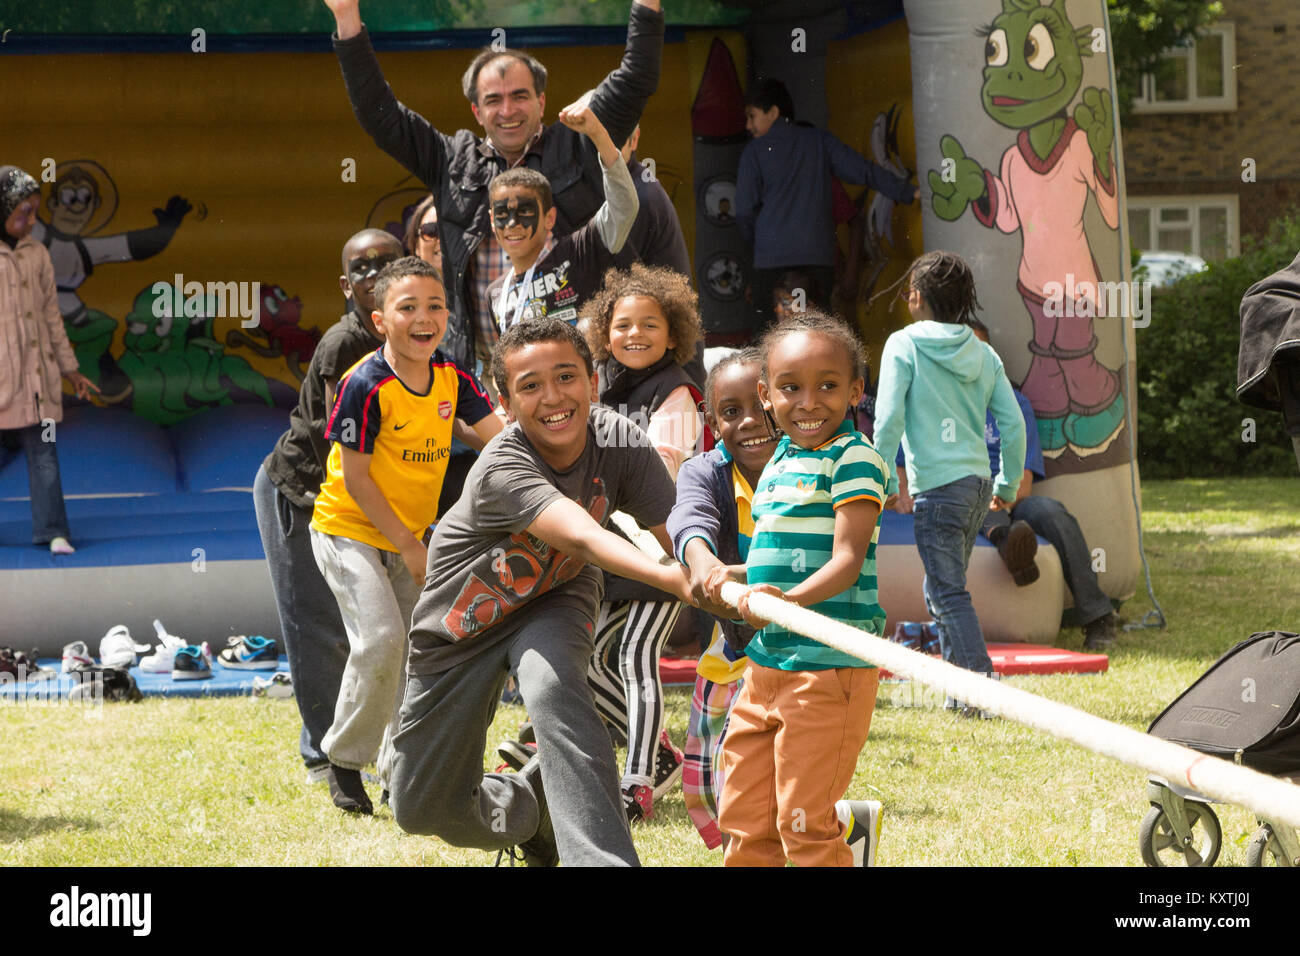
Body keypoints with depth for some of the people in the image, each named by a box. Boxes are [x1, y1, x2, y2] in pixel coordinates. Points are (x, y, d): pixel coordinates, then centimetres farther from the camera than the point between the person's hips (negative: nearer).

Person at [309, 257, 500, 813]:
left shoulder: (451, 378, -6)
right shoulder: (365, 385, -23)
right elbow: (356, 480, -19)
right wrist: (408, 547, -16)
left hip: (408, 534, 7)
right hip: (349, 530, -7)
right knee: (381, 637, -20)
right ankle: (344, 760, -2)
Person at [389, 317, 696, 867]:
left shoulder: (617, 441, -23)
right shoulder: (501, 470, -37)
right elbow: (583, 539, -52)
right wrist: (672, 578, -68)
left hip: (555, 601, 1)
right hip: (466, 616, -1)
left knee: (551, 685, -37)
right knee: (423, 810, 7)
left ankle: (600, 854, -32)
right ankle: (525, 810, 39)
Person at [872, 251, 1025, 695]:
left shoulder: (903, 345, -5)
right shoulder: (983, 353, 10)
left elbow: (888, 419, -11)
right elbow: (1013, 425, 9)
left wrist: (885, 480, -4)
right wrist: (1008, 484, 20)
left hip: (938, 486, -7)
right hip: (978, 484, 7)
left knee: (950, 593, -5)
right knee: (940, 590, 19)